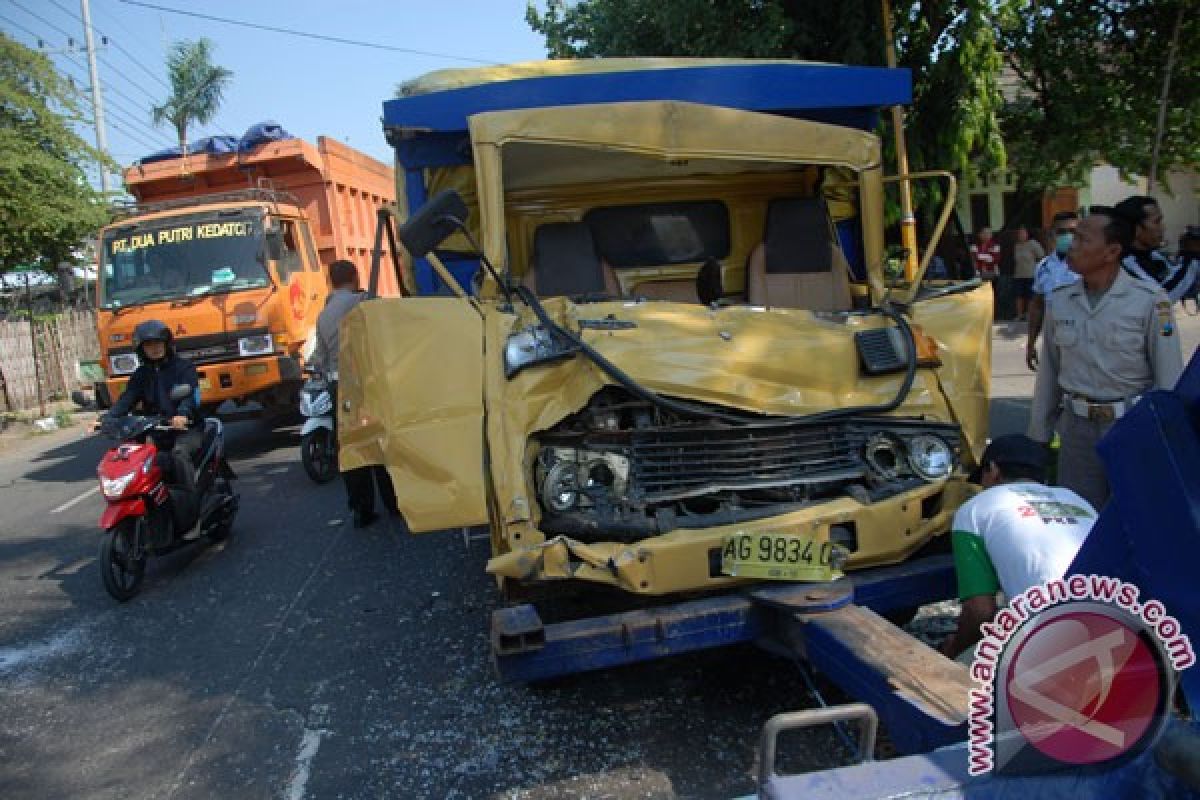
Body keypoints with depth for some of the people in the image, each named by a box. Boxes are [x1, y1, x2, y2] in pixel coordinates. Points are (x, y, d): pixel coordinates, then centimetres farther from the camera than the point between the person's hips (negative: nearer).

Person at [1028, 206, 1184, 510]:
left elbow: (1169, 375, -9)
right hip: (1077, 427, 3)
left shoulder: (1148, 300, -11)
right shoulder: (1058, 300, 2)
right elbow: (1049, 372, 8)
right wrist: (1037, 433, 10)